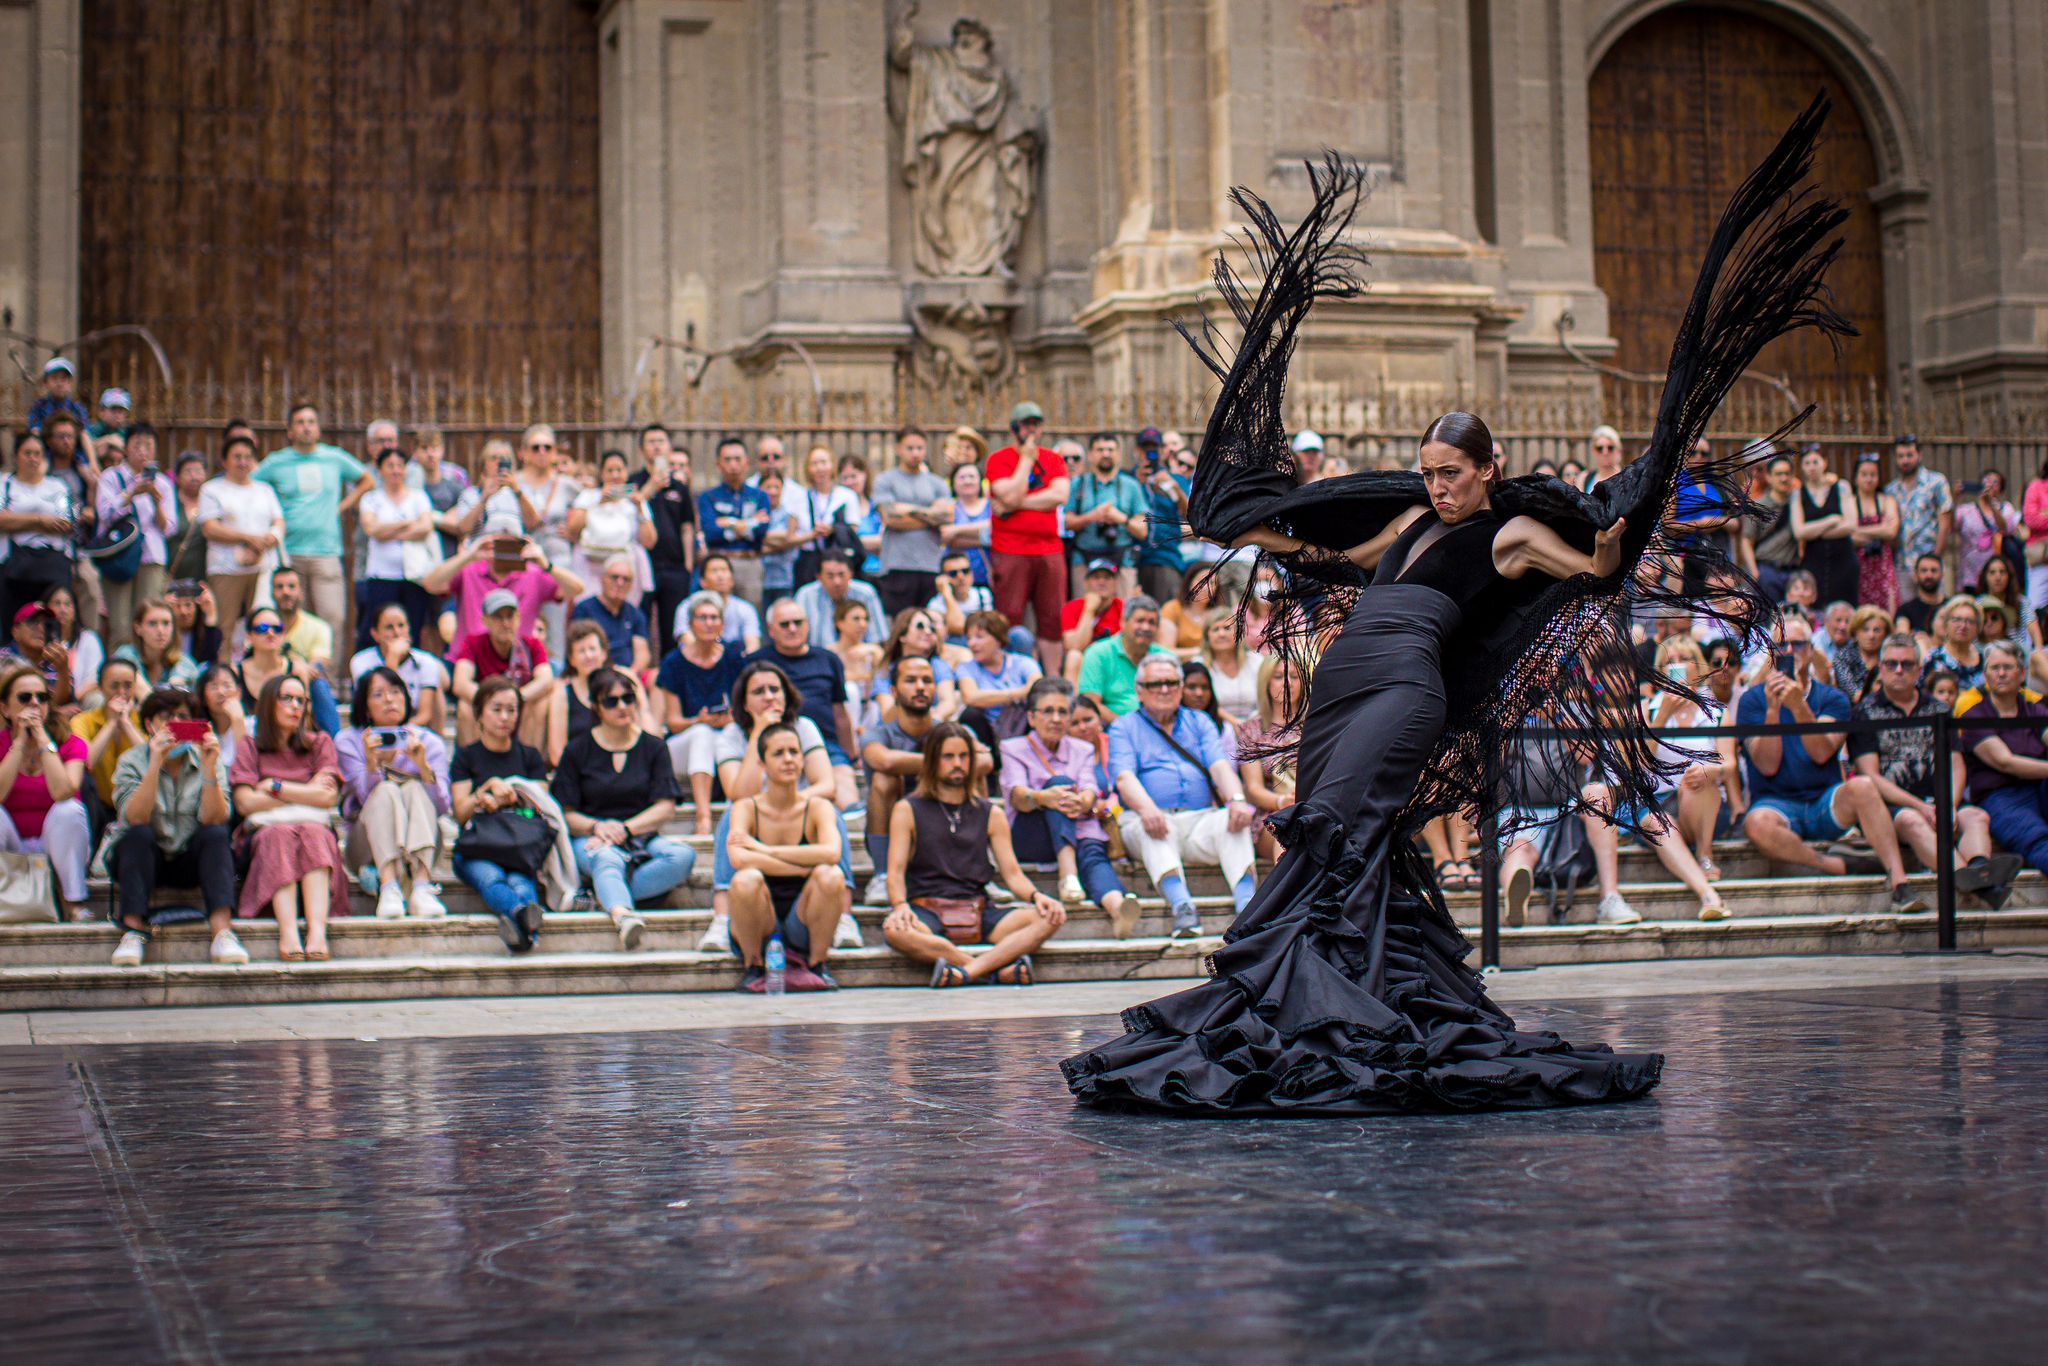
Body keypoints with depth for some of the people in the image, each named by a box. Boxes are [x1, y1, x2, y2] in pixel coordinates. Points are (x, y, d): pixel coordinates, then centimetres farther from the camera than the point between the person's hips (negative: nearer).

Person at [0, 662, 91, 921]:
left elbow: (63, 792, -24)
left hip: (56, 846, 0)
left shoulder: (71, 745, -2)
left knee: (70, 810, -29)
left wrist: (42, 737, -16)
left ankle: (74, 902, -23)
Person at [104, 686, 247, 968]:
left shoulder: (210, 761, -1)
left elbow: (213, 820, -17)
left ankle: (222, 933, -40)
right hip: (144, 860, -1)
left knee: (216, 835, -27)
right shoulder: (132, 762, -5)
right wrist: (155, 765, -32)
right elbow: (135, 819, -23)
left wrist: (209, 768, -29)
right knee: (139, 836, -30)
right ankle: (134, 932, -33)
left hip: (192, 861, 1)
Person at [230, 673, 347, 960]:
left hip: (315, 830, 1)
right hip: (264, 831, -1)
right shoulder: (250, 749, 15)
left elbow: (328, 797, 2)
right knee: (281, 835, -35)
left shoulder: (319, 743, 18)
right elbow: (245, 803, -1)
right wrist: (305, 792, 2)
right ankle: (288, 933, -53)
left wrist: (274, 786, 1)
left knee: (313, 833, -35)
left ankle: (317, 929, -54)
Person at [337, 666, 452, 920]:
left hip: (421, 843, 1)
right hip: (369, 846, -1)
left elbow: (443, 806, -10)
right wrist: (371, 762, -30)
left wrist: (423, 765, -25)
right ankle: (388, 887, -50)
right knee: (386, 790, -28)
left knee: (413, 787, -26)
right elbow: (368, 798, -13)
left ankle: (422, 884, -49)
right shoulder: (348, 742, 2)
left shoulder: (428, 742, 4)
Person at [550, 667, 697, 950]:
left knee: (683, 856, -31)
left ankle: (608, 898, -35)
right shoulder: (578, 751, 9)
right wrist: (596, 827, -17)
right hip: (591, 840, -2)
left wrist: (625, 828, -13)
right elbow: (565, 813, 4)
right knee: (607, 858, -40)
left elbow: (665, 807, 3)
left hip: (641, 836, 2)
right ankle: (624, 916, -68)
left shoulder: (653, 748, 13)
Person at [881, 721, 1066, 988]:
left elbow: (1012, 873, 13)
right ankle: (998, 970, -36)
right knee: (895, 930, -39)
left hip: (978, 915, 3)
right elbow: (896, 871, 0)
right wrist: (900, 906, -21)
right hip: (927, 911, -3)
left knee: (1049, 918, -23)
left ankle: (968, 970, -38)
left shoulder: (991, 815, 19)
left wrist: (1035, 896, -10)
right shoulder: (908, 811, 10)